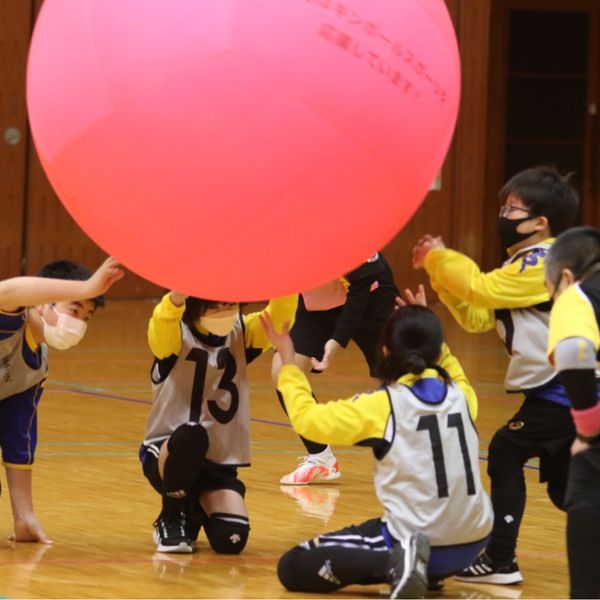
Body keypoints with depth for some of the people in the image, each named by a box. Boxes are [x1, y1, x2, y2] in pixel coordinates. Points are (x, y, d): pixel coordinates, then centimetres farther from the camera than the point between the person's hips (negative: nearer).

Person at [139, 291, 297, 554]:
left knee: (231, 539, -20)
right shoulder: (175, 334, -10)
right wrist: (181, 291, -58)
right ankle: (170, 517, -9)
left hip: (220, 462, 4)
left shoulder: (241, 332, 2)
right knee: (190, 436, -39)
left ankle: (194, 510, 19)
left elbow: (279, 317, -16)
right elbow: (164, 320, -35)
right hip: (167, 455, -4)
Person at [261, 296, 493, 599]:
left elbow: (308, 418, -9)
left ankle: (396, 562, -17)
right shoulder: (461, 395, 6)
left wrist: (287, 360, 2)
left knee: (292, 568, 0)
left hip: (413, 535, -6)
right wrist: (429, 331, 34)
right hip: (473, 541, 7)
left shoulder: (382, 405, -10)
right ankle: (414, 568, 11)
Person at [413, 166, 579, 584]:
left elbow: (483, 289, -23)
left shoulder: (546, 262, -14)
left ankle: (501, 560, -9)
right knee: (564, 486, 13)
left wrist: (439, 259, -10)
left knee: (506, 453, -10)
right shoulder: (527, 266, 18)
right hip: (559, 391, 10)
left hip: (564, 390, -10)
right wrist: (439, 272, 5)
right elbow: (477, 317, 14)